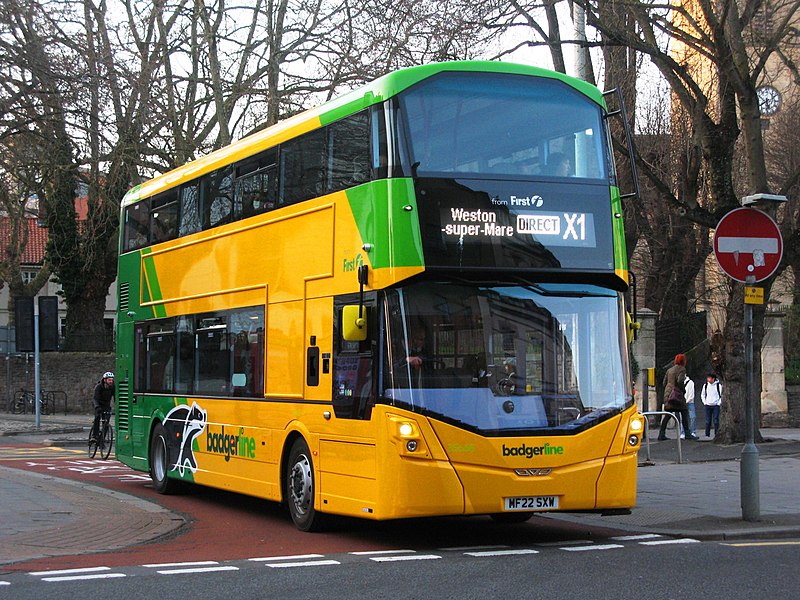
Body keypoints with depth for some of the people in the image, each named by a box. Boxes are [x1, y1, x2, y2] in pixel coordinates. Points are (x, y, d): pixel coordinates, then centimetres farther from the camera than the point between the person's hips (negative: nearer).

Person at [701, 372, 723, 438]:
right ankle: (707, 434, 6)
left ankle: (716, 434, -3)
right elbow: (702, 394, 16)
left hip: (716, 405, -3)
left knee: (716, 420, -7)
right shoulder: (705, 385, 7)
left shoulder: (719, 385, -4)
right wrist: (704, 402, 6)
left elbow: (722, 395, 1)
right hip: (708, 405, 3)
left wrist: (719, 403, -5)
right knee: (708, 421, 1)